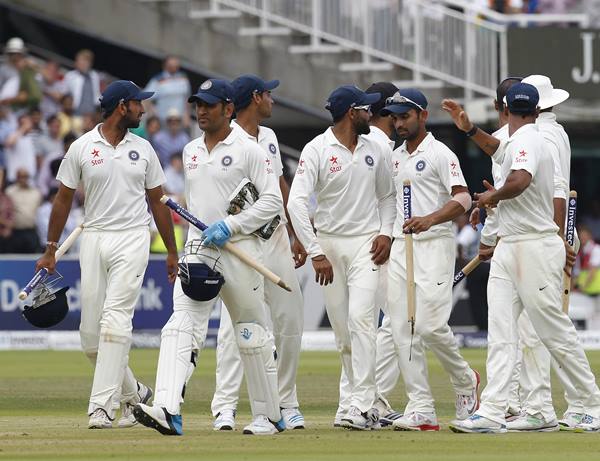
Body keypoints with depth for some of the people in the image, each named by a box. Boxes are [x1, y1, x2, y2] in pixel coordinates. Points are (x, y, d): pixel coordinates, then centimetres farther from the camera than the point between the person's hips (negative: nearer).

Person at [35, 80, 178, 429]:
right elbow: (64, 200, 7)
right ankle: (132, 393, 21)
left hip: (132, 240, -1)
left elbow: (158, 202, 13)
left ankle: (101, 406, -17)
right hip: (94, 240, 1)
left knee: (115, 321, -14)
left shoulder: (143, 149, 8)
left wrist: (173, 252, 13)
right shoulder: (82, 148, 3)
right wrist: (51, 250, 4)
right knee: (91, 332, 1)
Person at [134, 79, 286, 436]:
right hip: (198, 249, 5)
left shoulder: (248, 150, -6)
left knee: (252, 335, 5)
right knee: (182, 326, -14)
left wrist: (230, 226, -18)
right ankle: (168, 410, -27)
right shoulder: (191, 151, 14)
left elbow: (273, 201, -11)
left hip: (239, 248, -5)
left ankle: (269, 415, 17)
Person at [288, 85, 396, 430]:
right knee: (342, 328, 3)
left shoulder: (374, 150, 7)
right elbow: (297, 202, -17)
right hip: (329, 243, -1)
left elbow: (387, 196, 19)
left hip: (366, 244, 1)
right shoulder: (317, 150, -8)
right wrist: (316, 253, -23)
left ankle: (360, 405, -20)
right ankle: (364, 400, 17)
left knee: (361, 318, -15)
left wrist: (386, 233, 0)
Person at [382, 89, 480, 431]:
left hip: (434, 245, -7)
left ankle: (465, 380, 10)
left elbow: (463, 199, -14)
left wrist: (430, 219, -29)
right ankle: (422, 409, -1)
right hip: (399, 247, 7)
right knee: (403, 330, -1)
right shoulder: (395, 158, 19)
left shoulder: (440, 154, -4)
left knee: (430, 324, -17)